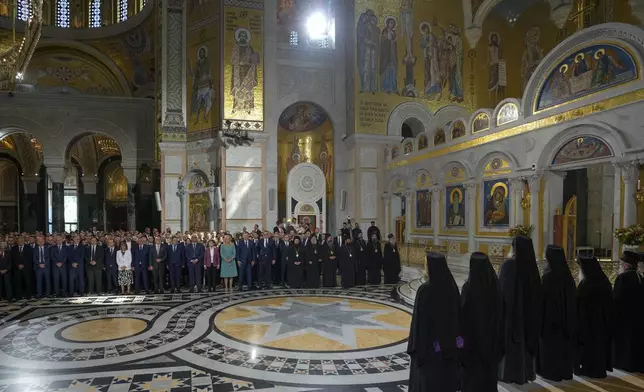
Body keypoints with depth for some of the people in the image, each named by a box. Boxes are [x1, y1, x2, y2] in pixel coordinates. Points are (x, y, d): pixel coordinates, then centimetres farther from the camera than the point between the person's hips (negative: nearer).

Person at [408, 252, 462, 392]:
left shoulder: (425, 289, -21)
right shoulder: (452, 287, -4)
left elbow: (419, 319, -18)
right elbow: (458, 315, 4)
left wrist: (415, 346, -8)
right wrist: (455, 341, 15)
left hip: (427, 343, -5)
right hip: (449, 343, 5)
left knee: (425, 379, 10)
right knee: (445, 377, 19)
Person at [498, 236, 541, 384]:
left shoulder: (508, 265, -17)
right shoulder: (531, 265, -2)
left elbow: (500, 287, -13)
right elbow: (535, 291, 7)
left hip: (510, 308, -5)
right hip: (528, 309, 5)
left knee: (509, 340, 6)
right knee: (525, 338, 15)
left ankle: (509, 372, 11)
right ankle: (526, 372, 23)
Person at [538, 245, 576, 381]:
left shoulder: (548, 276, -18)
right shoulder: (567, 275, 0)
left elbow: (542, 297, -14)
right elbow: (572, 298, 9)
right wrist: (569, 316, 18)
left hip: (550, 315, -6)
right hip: (566, 316, 6)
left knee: (550, 343, 5)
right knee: (564, 342, 15)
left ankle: (551, 372, 10)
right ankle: (565, 371, 23)